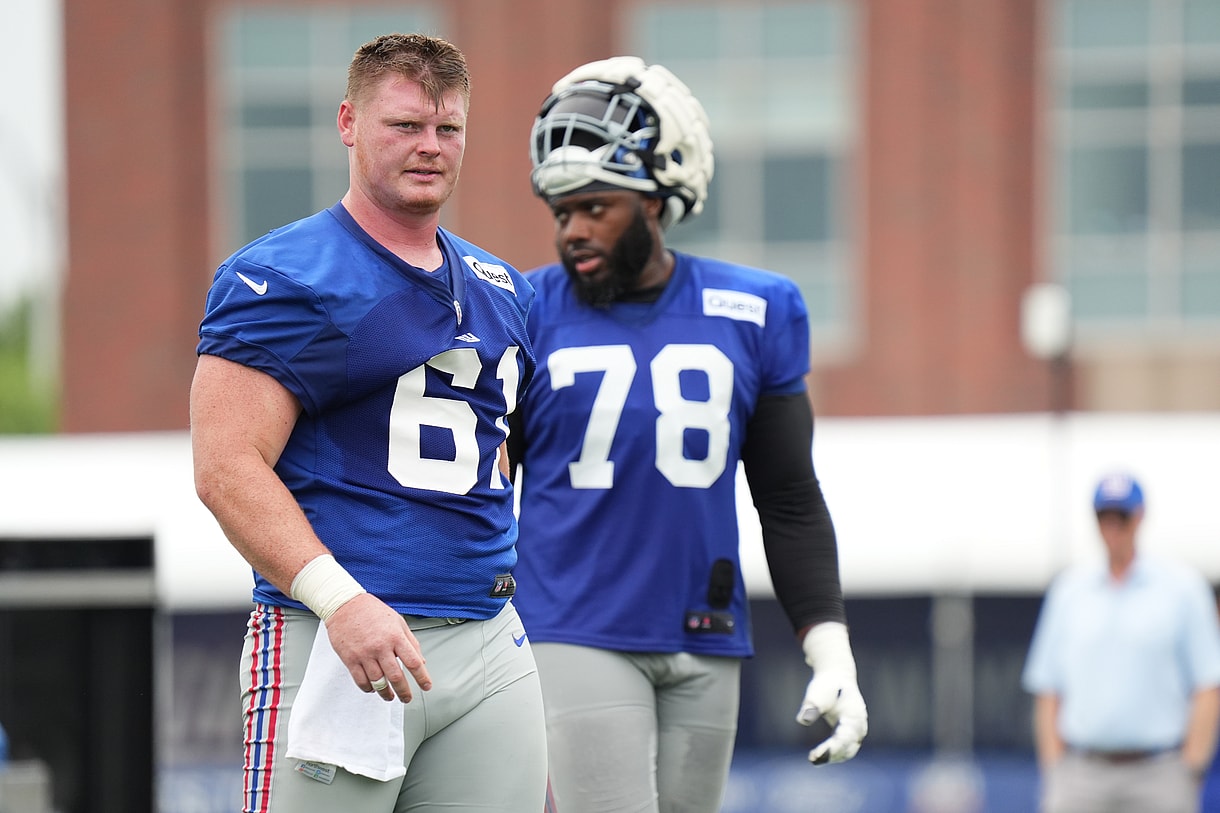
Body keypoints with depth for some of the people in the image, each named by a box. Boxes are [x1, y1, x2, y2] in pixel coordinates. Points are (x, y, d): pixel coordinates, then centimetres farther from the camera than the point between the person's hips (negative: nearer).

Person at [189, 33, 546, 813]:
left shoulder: (502, 292, 18)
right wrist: (342, 601, -25)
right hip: (333, 647, -7)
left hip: (491, 649, 7)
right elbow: (227, 467, -14)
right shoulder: (284, 279, -5)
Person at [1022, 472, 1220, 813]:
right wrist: (1053, 776, 4)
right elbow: (1046, 688, 14)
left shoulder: (1183, 586, 3)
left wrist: (1190, 775, -7)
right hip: (1081, 778, 2)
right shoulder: (1069, 587, 12)